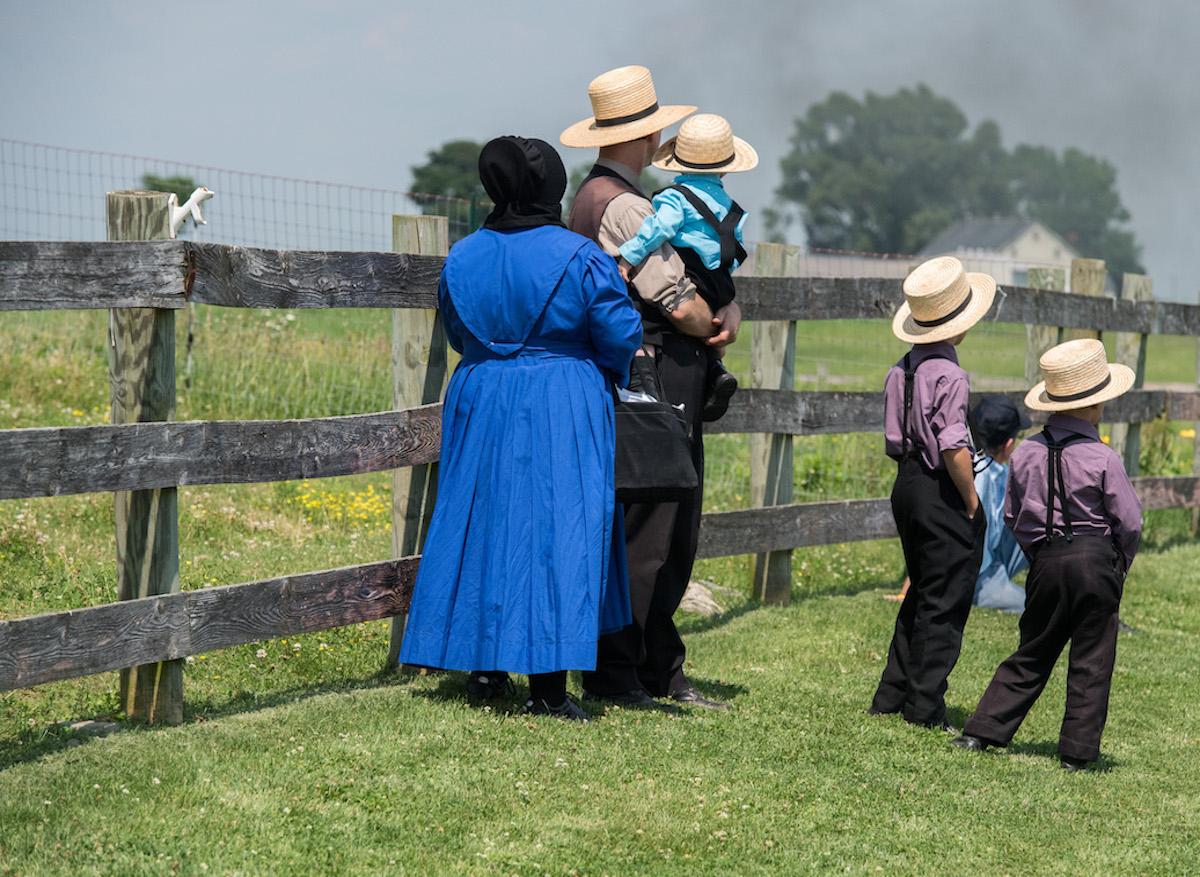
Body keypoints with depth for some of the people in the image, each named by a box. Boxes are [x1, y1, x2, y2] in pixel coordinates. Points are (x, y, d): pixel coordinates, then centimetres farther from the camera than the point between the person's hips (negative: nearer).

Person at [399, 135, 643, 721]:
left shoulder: (462, 258, 2)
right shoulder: (579, 258, -11)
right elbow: (621, 337, -8)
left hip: (480, 408, 4)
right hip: (562, 412, -4)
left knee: (482, 523, 15)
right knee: (558, 532, -1)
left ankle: (486, 664, 19)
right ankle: (547, 685, -3)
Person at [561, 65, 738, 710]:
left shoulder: (596, 197, 19)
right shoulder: (622, 207, -15)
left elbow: (702, 280, 18)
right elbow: (684, 307, -19)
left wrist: (727, 311, -1)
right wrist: (716, 323, 2)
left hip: (668, 391, 11)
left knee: (674, 535, 14)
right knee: (640, 536, -6)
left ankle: (661, 670, 20)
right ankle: (614, 676, 0)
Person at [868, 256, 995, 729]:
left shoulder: (901, 370, 7)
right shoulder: (949, 375, -19)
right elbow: (954, 448, -23)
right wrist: (972, 501, -12)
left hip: (907, 486, 8)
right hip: (942, 494, -8)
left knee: (921, 594, 19)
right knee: (945, 602, 1)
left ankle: (891, 696, 22)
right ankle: (924, 705, 4)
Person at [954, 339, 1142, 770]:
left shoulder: (1026, 454, 2)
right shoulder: (1102, 459, -12)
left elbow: (1011, 516, 9)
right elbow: (1130, 522, -7)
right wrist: (1120, 565, 10)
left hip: (1046, 561, 4)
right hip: (1096, 560, -4)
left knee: (1031, 654, 16)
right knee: (1090, 661, 5)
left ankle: (982, 731, 11)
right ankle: (1077, 750, 5)